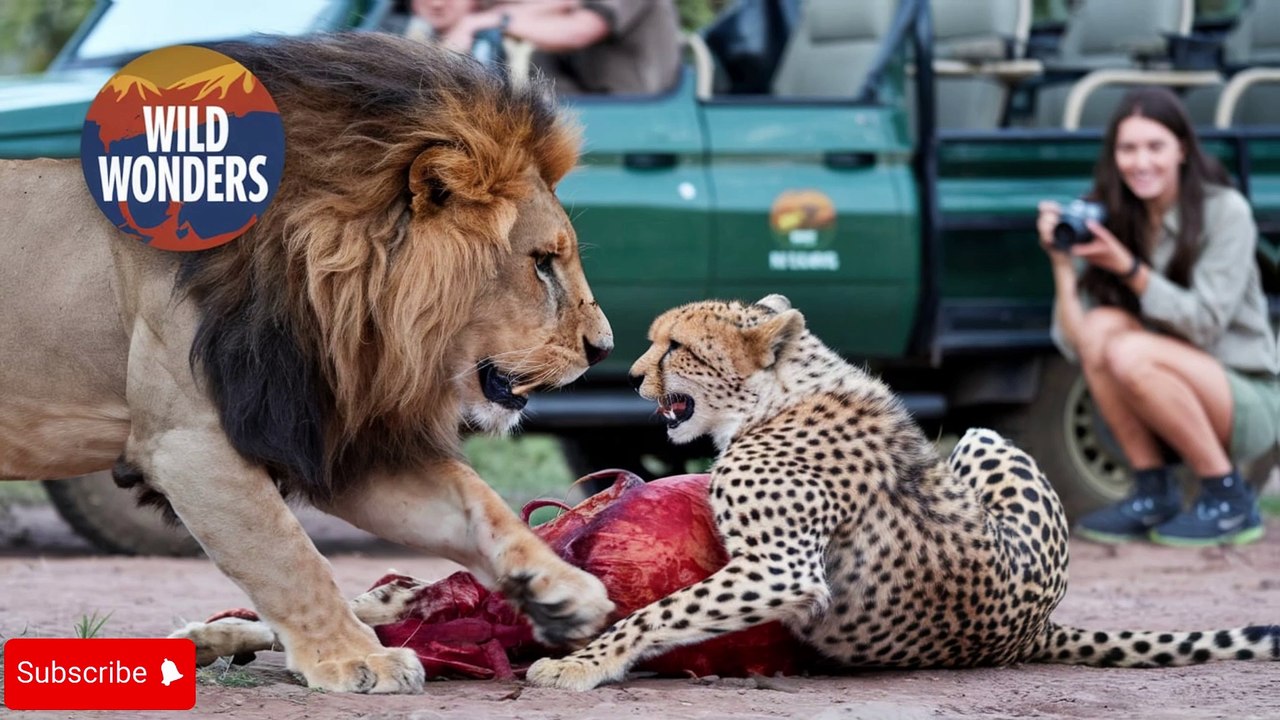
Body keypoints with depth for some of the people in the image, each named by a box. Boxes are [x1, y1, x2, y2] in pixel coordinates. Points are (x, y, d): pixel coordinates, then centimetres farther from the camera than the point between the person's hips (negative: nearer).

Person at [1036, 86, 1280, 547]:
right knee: (1101, 327, -23)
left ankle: (1229, 500, -16)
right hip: (1170, 409, 4)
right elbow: (1074, 343, -8)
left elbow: (1205, 323, -19)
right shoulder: (1109, 220, 0)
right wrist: (1062, 263, -19)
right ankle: (1153, 495, -13)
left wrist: (1131, 270, -26)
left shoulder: (1225, 211, -11)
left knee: (1130, 353, -30)